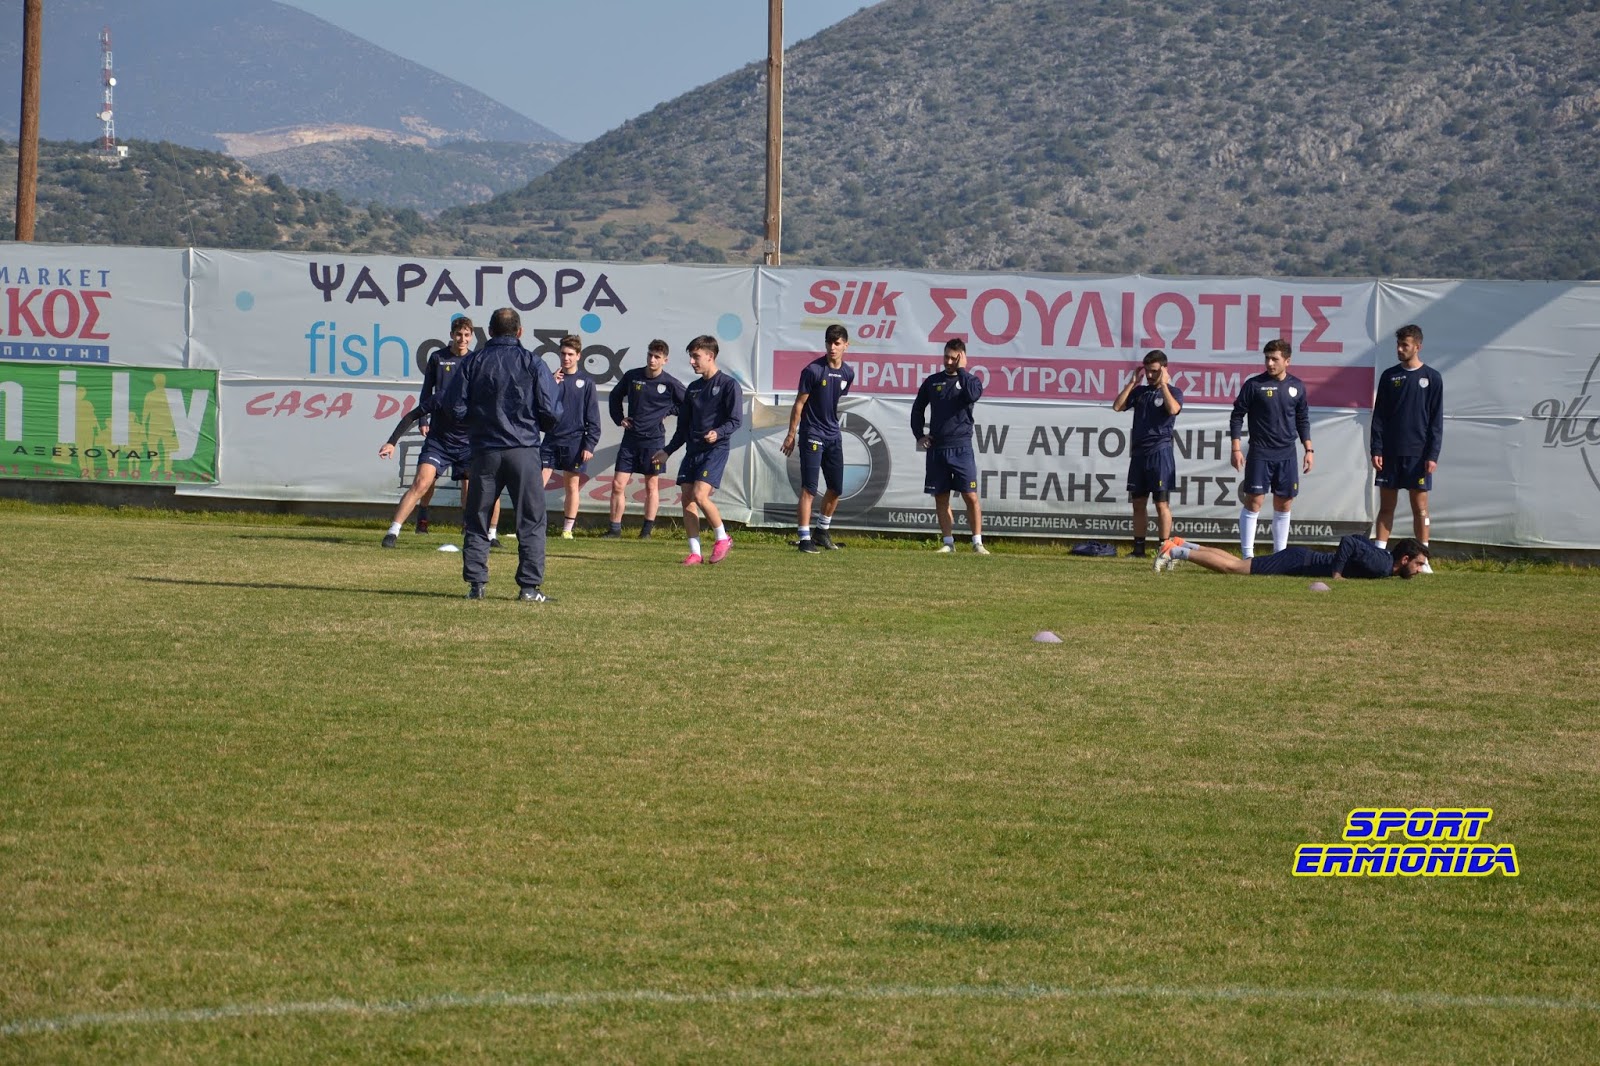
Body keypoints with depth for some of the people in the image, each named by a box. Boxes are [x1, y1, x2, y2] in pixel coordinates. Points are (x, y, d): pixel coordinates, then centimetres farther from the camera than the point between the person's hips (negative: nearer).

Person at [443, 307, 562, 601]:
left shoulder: (472, 364, 1)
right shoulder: (533, 364, -2)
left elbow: (455, 409, -2)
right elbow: (552, 414, -4)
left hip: (484, 452, 1)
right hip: (524, 451, -1)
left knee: (477, 521, 11)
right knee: (531, 521, 4)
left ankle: (475, 582, 5)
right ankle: (530, 585, -2)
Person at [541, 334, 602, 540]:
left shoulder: (586, 382, 1)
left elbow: (593, 418, 1)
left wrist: (590, 445, -6)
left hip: (574, 442, -2)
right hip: (551, 440, 2)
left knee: (572, 486, 5)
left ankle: (568, 529, 12)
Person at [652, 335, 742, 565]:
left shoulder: (728, 384, -3)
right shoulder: (693, 388, 17)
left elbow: (736, 420, -10)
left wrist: (718, 433, -27)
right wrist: (667, 451, 20)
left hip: (716, 449, -7)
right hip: (693, 449, 7)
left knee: (700, 496, -19)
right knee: (687, 499, -3)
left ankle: (722, 538, 1)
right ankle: (695, 553, 1)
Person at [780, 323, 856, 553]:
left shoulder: (848, 373, 5)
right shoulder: (813, 370, -12)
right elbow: (799, 403, -8)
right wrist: (791, 435, -6)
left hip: (834, 435, 6)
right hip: (812, 435, -6)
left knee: (836, 488, 11)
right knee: (809, 488, -10)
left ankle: (822, 531, 29)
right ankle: (805, 538, -9)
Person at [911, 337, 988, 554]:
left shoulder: (970, 379, 3)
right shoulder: (933, 381, 11)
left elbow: (972, 395, -21)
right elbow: (918, 408, 21)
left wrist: (961, 370, -13)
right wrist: (919, 435, 11)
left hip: (961, 447, -3)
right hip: (936, 447, 3)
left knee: (971, 496, -9)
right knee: (941, 498, 5)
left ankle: (977, 542, -5)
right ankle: (948, 542, 11)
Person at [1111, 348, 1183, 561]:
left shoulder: (1173, 392, 3)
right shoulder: (1140, 391, 16)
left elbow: (1173, 409, -19)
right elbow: (1117, 406, 4)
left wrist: (1163, 384, -12)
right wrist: (1132, 383, 3)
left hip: (1160, 452, -5)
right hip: (1138, 453, 5)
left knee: (1162, 503, -8)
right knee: (1138, 502, 6)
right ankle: (1138, 548, 10)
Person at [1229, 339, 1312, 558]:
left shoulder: (1297, 387, 7)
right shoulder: (1254, 385, -3)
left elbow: (1303, 421, 16)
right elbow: (1237, 416, 0)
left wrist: (1308, 450, 10)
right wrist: (1236, 449, -6)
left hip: (1286, 455, 4)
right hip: (1260, 453, -4)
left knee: (1283, 505, 7)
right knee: (1253, 502, -7)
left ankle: (1280, 554, 15)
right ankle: (1247, 555, -5)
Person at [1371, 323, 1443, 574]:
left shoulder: (1432, 378, 1)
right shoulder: (1389, 376, 8)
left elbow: (1436, 420, 0)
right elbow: (1378, 415, 7)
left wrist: (1432, 455, -8)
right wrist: (1376, 449, -2)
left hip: (1418, 454, -2)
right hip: (1390, 452, 2)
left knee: (1420, 506, 0)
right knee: (1386, 505, 4)